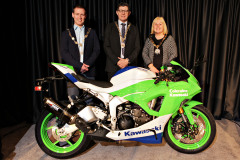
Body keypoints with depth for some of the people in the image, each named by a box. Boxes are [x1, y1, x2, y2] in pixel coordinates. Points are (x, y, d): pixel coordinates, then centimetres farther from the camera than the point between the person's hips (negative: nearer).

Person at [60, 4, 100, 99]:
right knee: (73, 99, -4)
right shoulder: (66, 34, 12)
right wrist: (79, 66, -11)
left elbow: (97, 50, 6)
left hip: (89, 73, 1)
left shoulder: (92, 32, 16)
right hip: (72, 72, 0)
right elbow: (64, 53, 1)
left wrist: (87, 64, -9)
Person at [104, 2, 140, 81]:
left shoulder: (134, 29, 14)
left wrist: (127, 60, -10)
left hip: (130, 66, 1)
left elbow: (137, 48, 6)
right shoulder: (110, 27, 10)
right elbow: (106, 46, 2)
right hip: (113, 67, 0)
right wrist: (117, 61, -9)